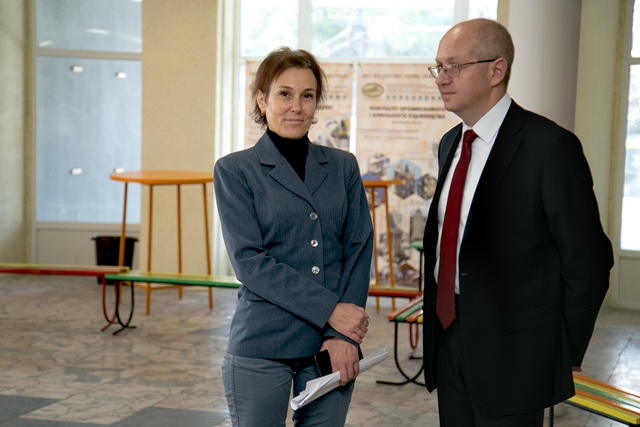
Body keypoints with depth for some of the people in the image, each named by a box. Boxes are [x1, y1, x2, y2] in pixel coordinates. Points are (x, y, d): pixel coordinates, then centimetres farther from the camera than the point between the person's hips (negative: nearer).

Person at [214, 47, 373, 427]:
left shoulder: (343, 167, 10)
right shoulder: (235, 170, 0)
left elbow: (359, 250, 4)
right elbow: (249, 262, -9)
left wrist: (345, 336, -9)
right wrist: (329, 310, -15)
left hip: (332, 349, 3)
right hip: (263, 348, -3)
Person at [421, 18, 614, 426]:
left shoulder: (550, 146, -14)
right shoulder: (450, 144, 11)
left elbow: (587, 261, -11)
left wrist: (564, 355, -7)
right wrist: (438, 319, 10)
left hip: (512, 350, -7)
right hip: (448, 337, 7)